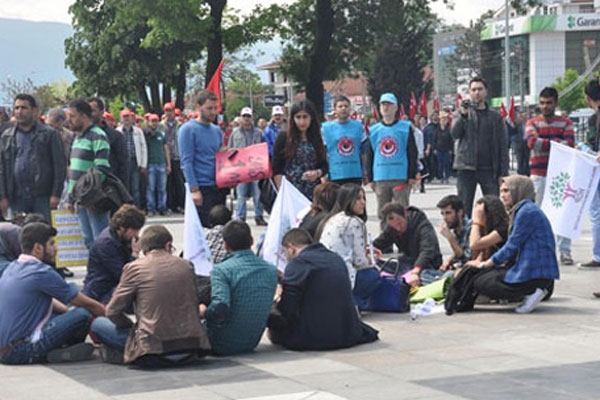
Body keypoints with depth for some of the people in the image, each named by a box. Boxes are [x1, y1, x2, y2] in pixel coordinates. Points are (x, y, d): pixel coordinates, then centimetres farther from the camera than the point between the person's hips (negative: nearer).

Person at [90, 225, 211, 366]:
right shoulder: (186, 266, 7)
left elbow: (113, 311, 2)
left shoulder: (134, 268, -3)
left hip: (154, 349, -3)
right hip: (191, 348, 3)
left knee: (97, 323, 14)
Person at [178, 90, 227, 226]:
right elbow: (186, 161, -11)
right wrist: (194, 189, -18)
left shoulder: (217, 130, 15)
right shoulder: (188, 129, -6)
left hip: (218, 187, 7)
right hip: (202, 188, -7)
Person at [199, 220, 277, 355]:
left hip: (223, 346, -6)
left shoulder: (221, 270, -20)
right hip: (252, 343, 6)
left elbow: (219, 308, -33)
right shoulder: (271, 270, 0)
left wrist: (203, 312, -10)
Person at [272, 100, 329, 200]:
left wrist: (317, 173, -9)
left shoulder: (317, 140, 12)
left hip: (313, 193, 3)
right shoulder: (283, 139, 3)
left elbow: (325, 166, 13)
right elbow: (276, 170, 2)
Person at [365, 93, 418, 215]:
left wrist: (412, 175, -6)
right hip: (380, 178, 3)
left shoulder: (405, 128, 1)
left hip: (401, 177, -3)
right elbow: (369, 156, 12)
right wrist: (370, 178, 8)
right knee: (382, 212, 9)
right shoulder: (373, 130, 9)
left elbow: (413, 153, 0)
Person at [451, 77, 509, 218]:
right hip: (466, 167, 0)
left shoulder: (495, 117, 9)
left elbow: (503, 146, 6)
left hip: (489, 169, 0)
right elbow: (455, 133, -8)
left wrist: (503, 173, -1)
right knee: (464, 209, 2)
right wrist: (463, 115, -22)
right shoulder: (461, 113, 9)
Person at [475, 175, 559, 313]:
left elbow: (511, 247, -13)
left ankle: (530, 293, -10)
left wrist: (484, 264, -3)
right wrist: (486, 264, 12)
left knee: (479, 282, -5)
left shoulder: (527, 212, -13)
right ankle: (532, 291, 7)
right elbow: (513, 248, 18)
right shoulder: (522, 210, 19)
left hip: (534, 273, -10)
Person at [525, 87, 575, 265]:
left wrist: (544, 142, -12)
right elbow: (532, 142, -11)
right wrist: (557, 142, -7)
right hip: (539, 174, 0)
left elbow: (569, 143, -8)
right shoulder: (532, 123, 8)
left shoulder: (566, 123, 9)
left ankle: (565, 251, 1)